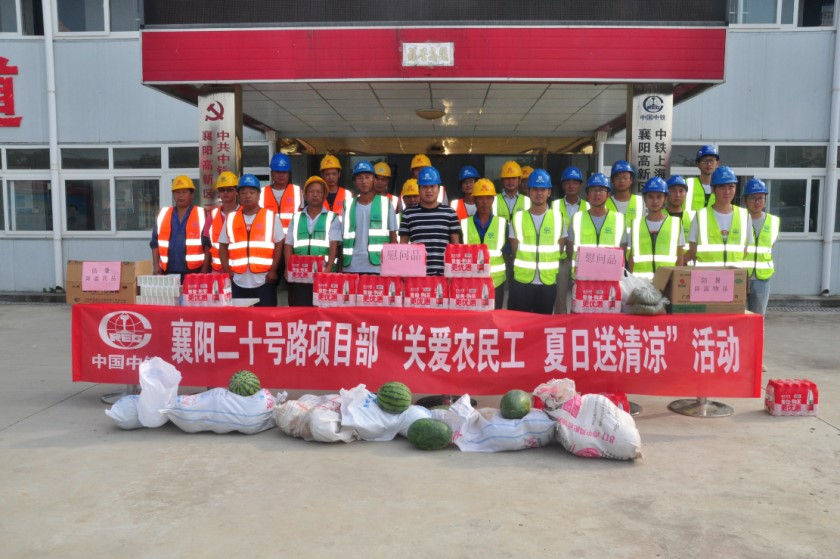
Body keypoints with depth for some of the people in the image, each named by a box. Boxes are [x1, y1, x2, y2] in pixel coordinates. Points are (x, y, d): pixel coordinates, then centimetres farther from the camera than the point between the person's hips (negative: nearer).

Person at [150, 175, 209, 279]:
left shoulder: (201, 215, 2)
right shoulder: (163, 214, 12)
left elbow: (207, 245, 0)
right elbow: (155, 243, 13)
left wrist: (205, 270, -6)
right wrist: (156, 265, 3)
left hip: (194, 272, -3)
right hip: (168, 272, 3)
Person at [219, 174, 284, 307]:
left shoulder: (271, 217, 2)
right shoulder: (230, 219, 9)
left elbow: (279, 245, 1)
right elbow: (223, 247, 13)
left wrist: (273, 270, -7)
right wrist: (227, 271, 2)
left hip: (264, 281, -3)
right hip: (238, 282, 3)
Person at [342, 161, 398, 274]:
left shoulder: (385, 204, 5)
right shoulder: (348, 206, 10)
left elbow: (393, 238, 6)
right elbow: (344, 239, 12)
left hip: (378, 267, -2)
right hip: (351, 268, 2)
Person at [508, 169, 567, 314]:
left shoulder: (557, 217, 3)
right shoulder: (518, 217, 2)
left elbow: (560, 249, 8)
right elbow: (514, 249, 6)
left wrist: (548, 264, 3)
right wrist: (526, 265, 3)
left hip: (548, 281, 1)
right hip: (521, 280, -1)